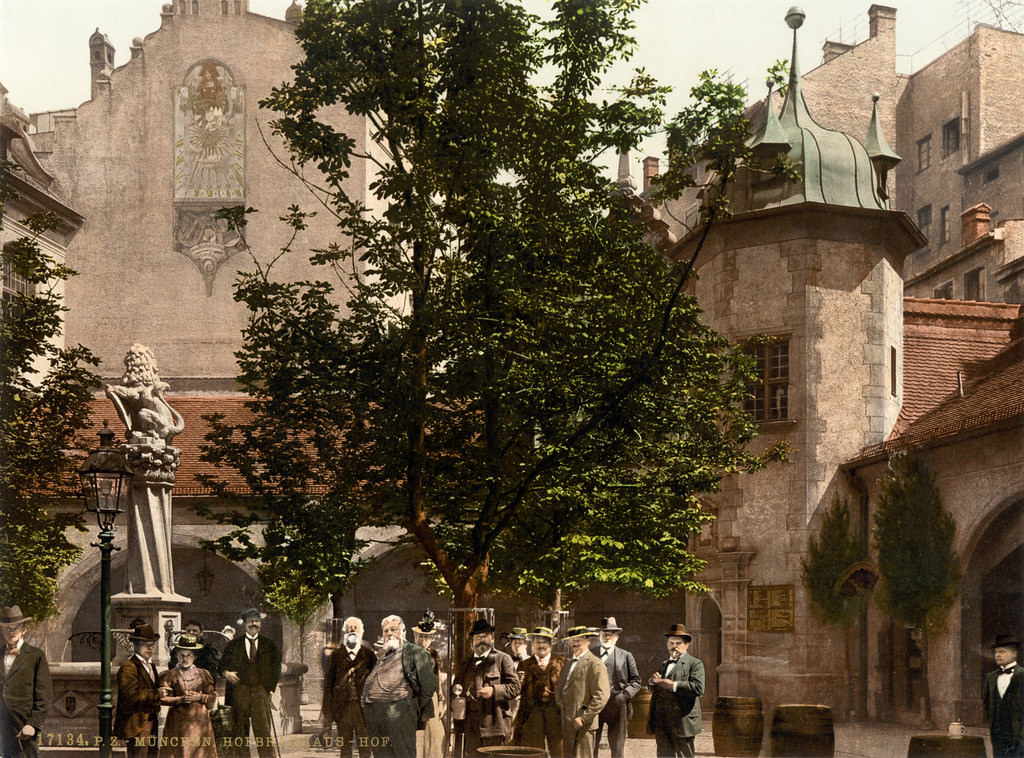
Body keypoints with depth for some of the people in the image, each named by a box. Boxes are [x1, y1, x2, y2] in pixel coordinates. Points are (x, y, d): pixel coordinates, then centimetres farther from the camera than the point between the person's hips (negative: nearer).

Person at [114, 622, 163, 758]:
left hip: (150, 723, 9)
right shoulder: (128, 667, -12)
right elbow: (132, 695, -23)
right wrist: (157, 694, -19)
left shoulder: (151, 666, 18)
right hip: (136, 725, -9)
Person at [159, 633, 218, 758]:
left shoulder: (203, 674, 11)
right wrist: (181, 699, -14)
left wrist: (200, 697, -8)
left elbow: (212, 696, 10)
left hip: (200, 719, 2)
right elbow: (163, 698, -2)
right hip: (178, 721, -2)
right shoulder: (170, 675, 3)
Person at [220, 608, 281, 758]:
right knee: (240, 730, 0)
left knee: (263, 728, -8)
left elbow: (276, 669, 12)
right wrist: (226, 673, -8)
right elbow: (223, 664, 14)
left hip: (261, 690, -1)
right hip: (239, 691, 1)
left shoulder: (269, 645, 12)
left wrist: (270, 689, 2)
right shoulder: (233, 645, 12)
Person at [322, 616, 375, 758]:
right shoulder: (336, 655, 7)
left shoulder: (368, 654, 5)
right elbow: (328, 683, 6)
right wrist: (327, 713, 2)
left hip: (363, 706, -1)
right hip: (342, 707, 1)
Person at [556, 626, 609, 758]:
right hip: (567, 725, 8)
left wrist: (584, 718, -18)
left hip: (583, 727, -8)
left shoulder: (594, 664, -9)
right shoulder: (569, 663, 20)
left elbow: (602, 696, -16)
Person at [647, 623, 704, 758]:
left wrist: (673, 685, -18)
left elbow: (699, 688, -17)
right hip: (662, 724, 6)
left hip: (682, 722, -6)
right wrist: (653, 681, 2)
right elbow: (655, 691, 26)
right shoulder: (664, 665, 21)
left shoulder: (695, 664, -1)